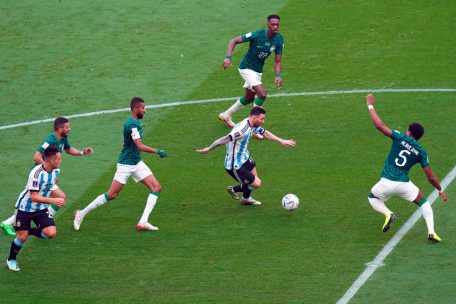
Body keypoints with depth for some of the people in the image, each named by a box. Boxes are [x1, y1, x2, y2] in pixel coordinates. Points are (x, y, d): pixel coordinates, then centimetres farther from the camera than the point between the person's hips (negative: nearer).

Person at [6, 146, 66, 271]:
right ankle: (11, 260, 24)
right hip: (25, 208, -6)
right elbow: (34, 197, -33)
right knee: (22, 237, -3)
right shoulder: (37, 173, -32)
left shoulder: (56, 171, -8)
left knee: (51, 233, -12)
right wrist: (54, 201, -39)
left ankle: (30, 231, 17)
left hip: (41, 209, 6)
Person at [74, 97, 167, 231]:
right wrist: (158, 152, -21)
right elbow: (140, 146, -27)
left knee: (156, 187, -2)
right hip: (126, 164, -9)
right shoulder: (132, 124, -21)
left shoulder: (135, 122, 9)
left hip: (136, 163, 9)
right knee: (112, 194, -6)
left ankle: (143, 221, -6)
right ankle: (81, 214, 7)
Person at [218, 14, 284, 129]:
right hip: (246, 68, -7)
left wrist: (278, 75, -21)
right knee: (262, 94, -22)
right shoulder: (257, 35, -26)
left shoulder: (279, 40, -10)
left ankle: (226, 115, 44)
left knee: (249, 98, 22)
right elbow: (234, 41, -19)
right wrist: (228, 57, -31)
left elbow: (277, 61, -3)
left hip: (258, 70, 7)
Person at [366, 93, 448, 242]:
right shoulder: (421, 152, 5)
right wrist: (441, 191, 22)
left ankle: (388, 214, -1)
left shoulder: (400, 138, -2)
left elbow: (379, 125, -7)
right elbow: (431, 177, 6)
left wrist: (370, 105, 3)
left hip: (386, 183, -1)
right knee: (423, 202, 23)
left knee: (372, 197, 30)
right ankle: (431, 232, 3)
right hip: (404, 185, 1)